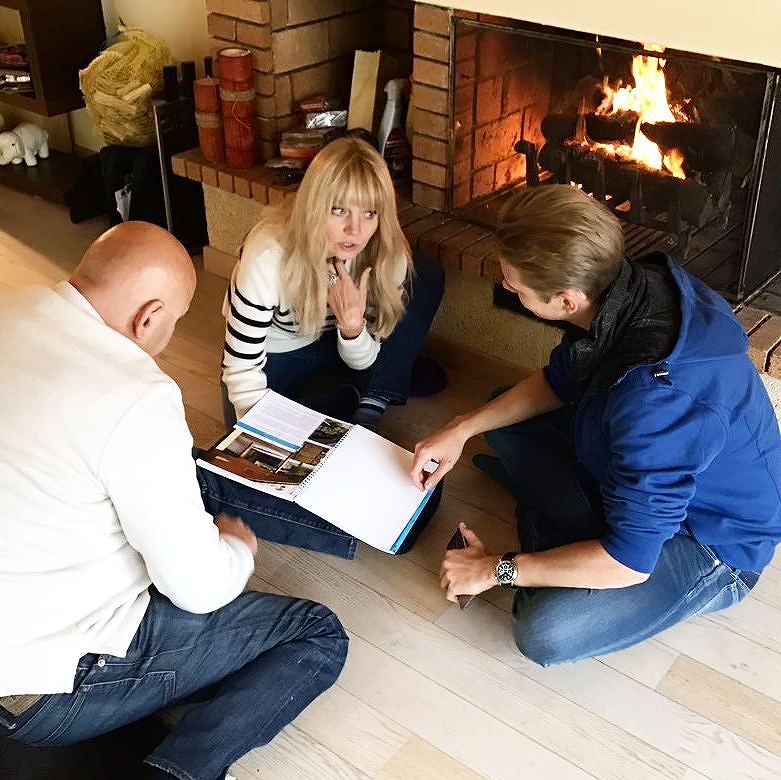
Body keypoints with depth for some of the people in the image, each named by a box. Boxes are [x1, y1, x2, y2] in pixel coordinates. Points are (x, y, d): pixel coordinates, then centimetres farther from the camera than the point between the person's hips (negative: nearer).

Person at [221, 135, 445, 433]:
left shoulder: (385, 253, -21)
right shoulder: (268, 256, -34)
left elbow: (362, 362, -11)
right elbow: (242, 367, -27)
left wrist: (353, 325, -34)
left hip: (329, 347, 3)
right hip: (268, 364, -3)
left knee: (428, 277, -9)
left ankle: (369, 409, -9)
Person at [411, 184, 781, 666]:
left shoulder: (657, 397, -41)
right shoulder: (621, 284, -15)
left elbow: (629, 562, -32)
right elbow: (558, 382, 6)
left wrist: (497, 570, -20)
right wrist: (463, 428, -5)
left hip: (713, 543, -8)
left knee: (544, 633, -28)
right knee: (504, 420, 8)